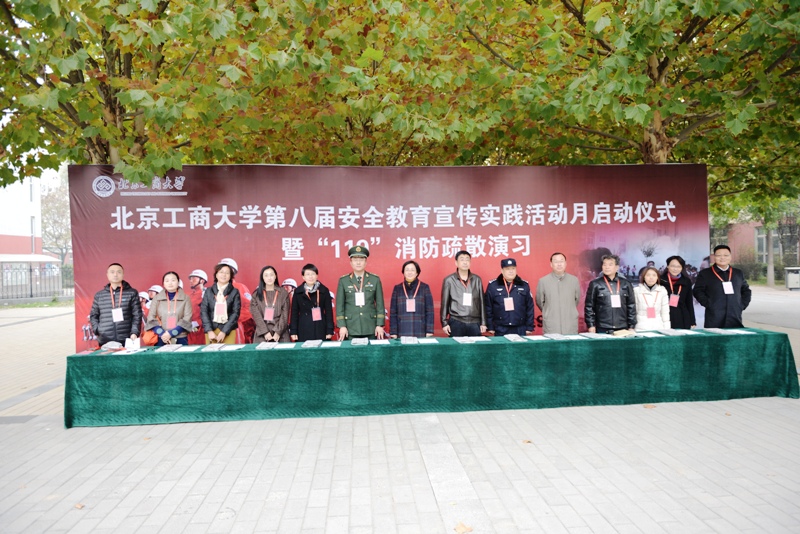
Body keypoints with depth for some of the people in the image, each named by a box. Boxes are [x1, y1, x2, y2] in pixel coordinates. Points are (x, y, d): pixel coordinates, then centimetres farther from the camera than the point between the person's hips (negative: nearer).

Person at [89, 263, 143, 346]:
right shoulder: (99, 295, 14)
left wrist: (134, 332, -10)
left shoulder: (132, 293, 6)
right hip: (105, 341, 2)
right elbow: (93, 315, 19)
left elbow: (137, 315, 1)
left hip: (126, 340, -2)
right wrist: (97, 330, 3)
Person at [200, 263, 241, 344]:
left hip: (228, 331, -1)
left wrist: (224, 332, -11)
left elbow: (236, 313, -2)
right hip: (211, 330, 1)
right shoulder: (209, 291, 8)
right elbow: (203, 311, 3)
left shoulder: (234, 292, 4)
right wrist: (209, 331, -9)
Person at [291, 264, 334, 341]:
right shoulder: (298, 292, 6)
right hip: (303, 332, 1)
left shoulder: (324, 291, 3)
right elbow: (294, 312, 8)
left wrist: (330, 331, -2)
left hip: (320, 331, -1)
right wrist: (293, 331, 3)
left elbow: (329, 311, 3)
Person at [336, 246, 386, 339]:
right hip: (351, 329, 0)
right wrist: (342, 326, -4)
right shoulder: (343, 281, 4)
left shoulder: (375, 279, 5)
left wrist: (380, 325, -3)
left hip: (371, 328, 0)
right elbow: (339, 305, 3)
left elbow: (380, 304, 4)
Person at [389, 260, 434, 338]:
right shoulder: (397, 288, 8)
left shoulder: (424, 288, 5)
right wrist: (393, 333, 2)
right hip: (402, 333, 1)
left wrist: (429, 332, -3)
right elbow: (393, 313, 8)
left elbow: (430, 311, 3)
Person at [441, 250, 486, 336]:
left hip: (475, 322, 2)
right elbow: (444, 303, 2)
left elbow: (481, 302, 9)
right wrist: (444, 323, -2)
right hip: (456, 322, -2)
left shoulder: (477, 280, 7)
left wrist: (483, 323, 7)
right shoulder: (449, 280, 0)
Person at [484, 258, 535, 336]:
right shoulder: (492, 285, 1)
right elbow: (488, 308, 1)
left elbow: (530, 307, 7)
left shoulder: (524, 285, 7)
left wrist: (529, 327, 4)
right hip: (500, 330, -1)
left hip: (520, 329, 2)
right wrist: (490, 327, -1)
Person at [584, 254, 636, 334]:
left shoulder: (626, 284, 8)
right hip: (602, 330, -2)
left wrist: (631, 326, 7)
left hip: (622, 329, 2)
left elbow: (631, 306, 11)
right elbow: (589, 306, 1)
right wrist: (591, 326, -5)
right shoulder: (595, 284, 1)